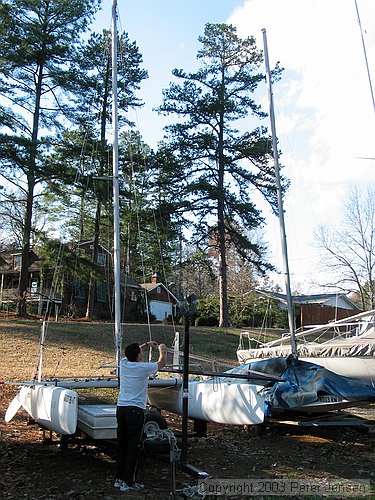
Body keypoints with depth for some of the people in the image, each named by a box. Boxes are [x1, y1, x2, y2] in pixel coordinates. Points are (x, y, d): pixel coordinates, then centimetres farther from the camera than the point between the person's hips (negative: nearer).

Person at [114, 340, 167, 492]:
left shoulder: (123, 363, 2)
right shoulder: (143, 368, -13)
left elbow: (133, 354, 27)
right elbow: (161, 363, 6)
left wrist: (147, 344, 33)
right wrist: (162, 351, 24)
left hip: (121, 409, 7)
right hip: (135, 411, -7)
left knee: (121, 445, 14)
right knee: (133, 447, 1)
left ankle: (119, 478, 23)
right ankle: (128, 482, 6)